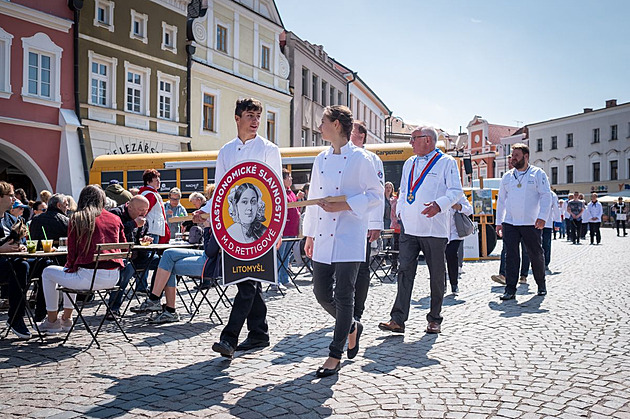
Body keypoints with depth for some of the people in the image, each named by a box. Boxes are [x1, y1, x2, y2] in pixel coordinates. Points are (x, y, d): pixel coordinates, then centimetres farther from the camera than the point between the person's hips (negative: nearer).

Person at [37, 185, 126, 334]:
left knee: (48, 273, 22)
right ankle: (66, 319, 42)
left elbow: (72, 253, -1)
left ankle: (52, 321, 27)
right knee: (69, 273, 36)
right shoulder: (115, 219, 10)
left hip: (90, 277, -6)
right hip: (113, 278, 6)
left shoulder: (77, 219, -2)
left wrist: (69, 266, 20)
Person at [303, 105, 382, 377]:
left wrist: (344, 205, -17)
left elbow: (376, 194, -6)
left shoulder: (359, 158, -5)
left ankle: (335, 355, 10)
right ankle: (352, 327, 34)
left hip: (349, 237, -6)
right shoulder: (321, 159, 14)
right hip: (323, 237, 7)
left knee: (343, 296, -2)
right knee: (321, 293, 7)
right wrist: (310, 235, 17)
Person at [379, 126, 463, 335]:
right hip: (409, 228, 4)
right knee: (405, 271, -3)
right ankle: (398, 319, -4)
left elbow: (456, 190, -6)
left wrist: (439, 204, -22)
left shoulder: (446, 162, 0)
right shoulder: (409, 163, 18)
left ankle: (434, 319, 17)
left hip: (434, 229, -4)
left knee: (437, 274, 5)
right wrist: (400, 211, 14)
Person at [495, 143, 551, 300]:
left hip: (531, 223, -2)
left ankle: (541, 285, 27)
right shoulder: (507, 176, 13)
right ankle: (510, 289, -1)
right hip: (510, 223, 3)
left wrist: (542, 216, -17)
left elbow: (546, 196, -5)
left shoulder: (538, 174, 2)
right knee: (511, 256, -4)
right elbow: (501, 200, 17)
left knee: (536, 255, 7)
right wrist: (499, 221, 12)